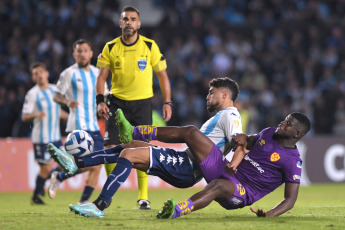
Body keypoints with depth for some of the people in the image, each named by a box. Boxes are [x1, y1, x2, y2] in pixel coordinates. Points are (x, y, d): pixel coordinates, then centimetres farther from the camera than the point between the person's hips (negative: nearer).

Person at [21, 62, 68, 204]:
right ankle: (36, 196, 11)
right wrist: (35, 115, -31)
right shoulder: (32, 94, -10)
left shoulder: (54, 89, 8)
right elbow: (24, 117, -13)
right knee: (46, 168, -5)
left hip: (56, 137, 6)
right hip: (41, 138, -6)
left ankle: (42, 183, 24)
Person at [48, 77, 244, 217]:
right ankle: (76, 164, 6)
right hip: (184, 162, 10)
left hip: (188, 168, -10)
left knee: (129, 154, -18)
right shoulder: (219, 117, 28)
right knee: (131, 146, 11)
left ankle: (99, 206, -24)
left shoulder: (230, 115, -4)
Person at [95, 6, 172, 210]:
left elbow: (162, 75, 4)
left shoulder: (150, 46, -2)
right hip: (117, 101, 1)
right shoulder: (110, 48, 1)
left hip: (142, 102, -1)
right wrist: (101, 101, -11)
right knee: (110, 147, -6)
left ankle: (143, 196, 3)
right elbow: (102, 76, 4)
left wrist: (167, 102, -1)